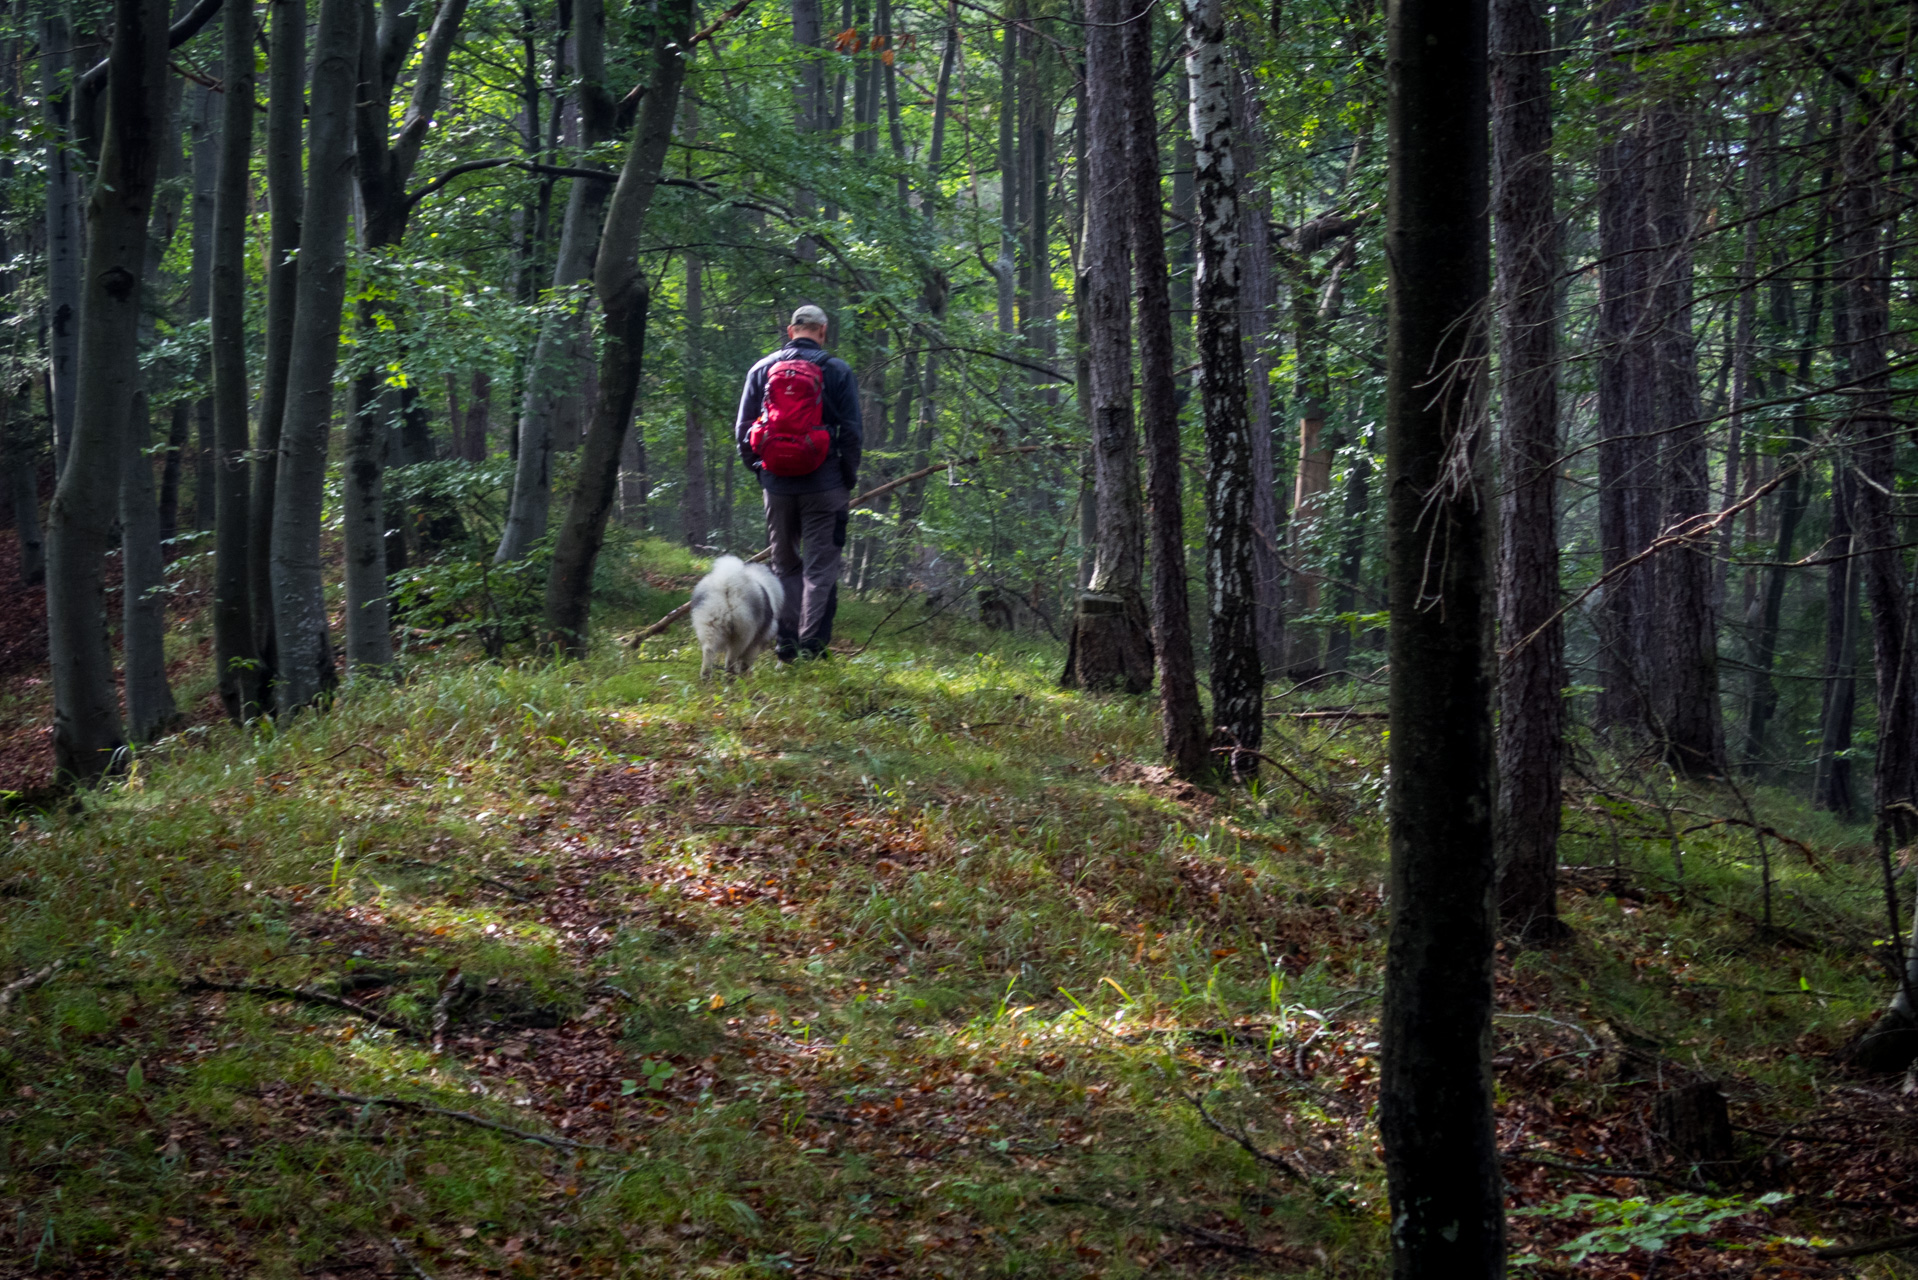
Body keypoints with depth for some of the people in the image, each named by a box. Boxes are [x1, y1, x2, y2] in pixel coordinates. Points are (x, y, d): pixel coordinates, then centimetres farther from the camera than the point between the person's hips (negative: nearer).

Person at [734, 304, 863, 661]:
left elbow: (742, 430, 8)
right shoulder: (837, 371, -2)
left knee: (784, 565, 14)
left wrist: (759, 471, 18)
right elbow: (852, 432, -2)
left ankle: (786, 640, 10)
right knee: (820, 567, 1)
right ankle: (811, 642, -5)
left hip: (776, 484, 3)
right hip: (823, 484, -3)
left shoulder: (761, 369, 6)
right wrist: (849, 479, 9)